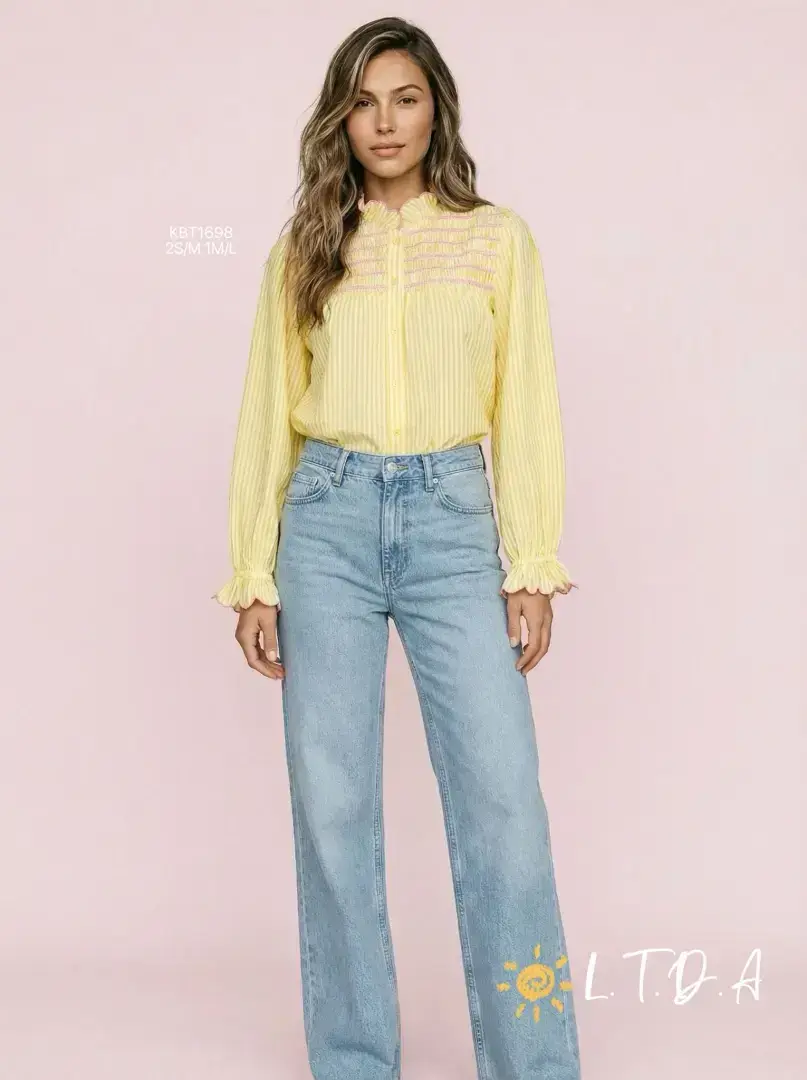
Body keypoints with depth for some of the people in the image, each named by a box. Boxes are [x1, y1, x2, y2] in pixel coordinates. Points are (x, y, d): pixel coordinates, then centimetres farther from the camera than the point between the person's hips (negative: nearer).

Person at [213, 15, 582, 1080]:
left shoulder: (497, 238, 9)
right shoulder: (304, 250, 11)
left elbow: (525, 408, 5)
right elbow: (268, 416, 10)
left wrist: (533, 568, -2)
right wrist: (254, 577, 4)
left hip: (451, 519, -1)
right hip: (326, 521, 1)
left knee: (504, 799, -7)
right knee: (333, 806, 3)